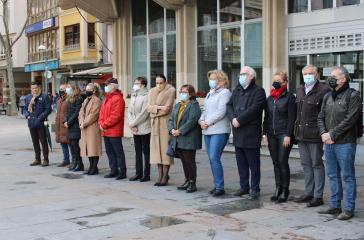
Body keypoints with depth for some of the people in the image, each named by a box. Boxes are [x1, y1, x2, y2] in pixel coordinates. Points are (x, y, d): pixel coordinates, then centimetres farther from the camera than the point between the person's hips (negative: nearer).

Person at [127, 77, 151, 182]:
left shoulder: (146, 96, -10)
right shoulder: (133, 96, 13)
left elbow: (144, 113, -16)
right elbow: (129, 111, 11)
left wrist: (133, 123, -11)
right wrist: (131, 123, -5)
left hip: (144, 129, -7)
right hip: (135, 130, 7)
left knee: (146, 152, 0)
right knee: (138, 152, 12)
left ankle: (146, 174, 5)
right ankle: (138, 173, 20)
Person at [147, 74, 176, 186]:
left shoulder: (171, 91, -3)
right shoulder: (152, 91, 13)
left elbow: (167, 108, -11)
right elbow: (149, 107, 3)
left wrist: (155, 108, -4)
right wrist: (159, 107, -13)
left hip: (165, 122, -5)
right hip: (155, 123, 5)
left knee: (165, 147, -7)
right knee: (157, 148, 2)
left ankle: (165, 176, -3)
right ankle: (160, 175, 6)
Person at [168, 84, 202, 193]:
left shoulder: (194, 105, -8)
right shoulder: (177, 105, 18)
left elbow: (192, 121, -18)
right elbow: (171, 119, 14)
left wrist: (180, 131, -19)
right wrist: (172, 129, -5)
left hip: (189, 139, -7)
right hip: (178, 139, 7)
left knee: (190, 161, -2)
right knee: (184, 161, 13)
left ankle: (192, 183, 5)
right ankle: (187, 181, 23)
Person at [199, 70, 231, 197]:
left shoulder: (225, 92, -4)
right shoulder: (209, 94, 21)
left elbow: (221, 112, -13)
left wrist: (207, 122, -13)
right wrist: (201, 121, 1)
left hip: (219, 130, -8)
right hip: (207, 130, 8)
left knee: (214, 158, -14)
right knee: (212, 159, 7)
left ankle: (220, 187, -8)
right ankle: (217, 185, 14)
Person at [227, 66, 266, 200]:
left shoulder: (258, 91, -5)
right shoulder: (237, 91, 18)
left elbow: (254, 109, -17)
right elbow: (229, 105, 9)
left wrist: (239, 120, -18)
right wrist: (232, 118, -10)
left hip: (251, 133, -7)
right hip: (238, 133, 7)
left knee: (253, 164, 0)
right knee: (241, 163, 13)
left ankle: (255, 189, 8)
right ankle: (244, 187, 23)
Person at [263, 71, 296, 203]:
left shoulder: (289, 97, -4)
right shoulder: (270, 98, 14)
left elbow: (292, 118, -9)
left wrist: (288, 135, -14)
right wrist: (265, 133, 7)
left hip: (284, 134, -5)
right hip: (272, 135, 6)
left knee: (283, 161, -6)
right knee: (276, 162, 8)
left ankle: (285, 190, 4)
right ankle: (278, 188, 15)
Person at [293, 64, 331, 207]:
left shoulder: (323, 90, -10)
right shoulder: (300, 90, 14)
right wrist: (296, 129, 14)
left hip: (314, 134, -7)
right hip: (301, 134, 7)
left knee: (317, 164, 1)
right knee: (306, 164, 14)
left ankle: (318, 196, 8)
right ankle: (308, 193, 24)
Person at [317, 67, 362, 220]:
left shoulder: (353, 95, -7)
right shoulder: (328, 96, 15)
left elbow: (350, 120, -15)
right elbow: (321, 117, 14)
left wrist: (332, 134, -15)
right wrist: (323, 133, -4)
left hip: (345, 143, -7)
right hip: (329, 143, 7)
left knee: (347, 176, 0)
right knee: (332, 176, 13)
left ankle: (349, 209, 6)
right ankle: (335, 206, 23)